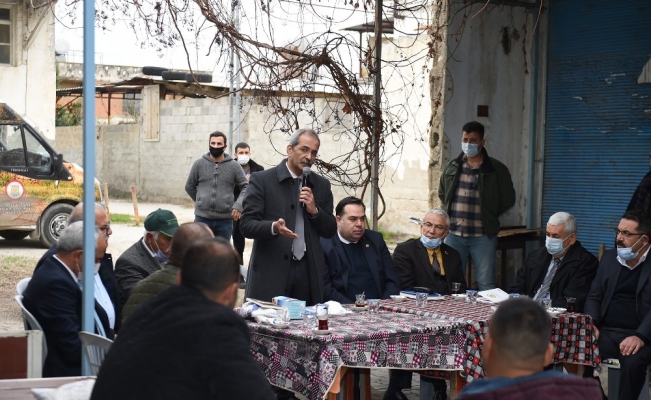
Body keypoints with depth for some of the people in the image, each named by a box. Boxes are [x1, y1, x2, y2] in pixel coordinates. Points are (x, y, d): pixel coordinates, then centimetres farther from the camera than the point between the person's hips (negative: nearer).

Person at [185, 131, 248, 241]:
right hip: (202, 218, 0)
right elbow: (189, 186, 13)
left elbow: (245, 186, 2)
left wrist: (238, 205, -12)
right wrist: (202, 202, 11)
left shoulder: (233, 165, 1)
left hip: (225, 219, 0)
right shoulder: (199, 164, 3)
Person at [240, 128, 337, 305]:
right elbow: (246, 224, -7)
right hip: (271, 271, -3)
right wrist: (274, 227, -26)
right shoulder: (262, 180, -1)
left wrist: (314, 211, -6)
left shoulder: (321, 185, 12)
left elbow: (330, 231, 12)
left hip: (308, 272, 3)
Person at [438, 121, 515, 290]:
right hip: (454, 234, 3)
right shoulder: (452, 167, 9)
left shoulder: (497, 169, -2)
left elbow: (508, 199, 2)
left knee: (486, 284, 0)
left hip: (482, 236, -3)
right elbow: (442, 194, 22)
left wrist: (488, 215, 4)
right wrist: (451, 213, 13)